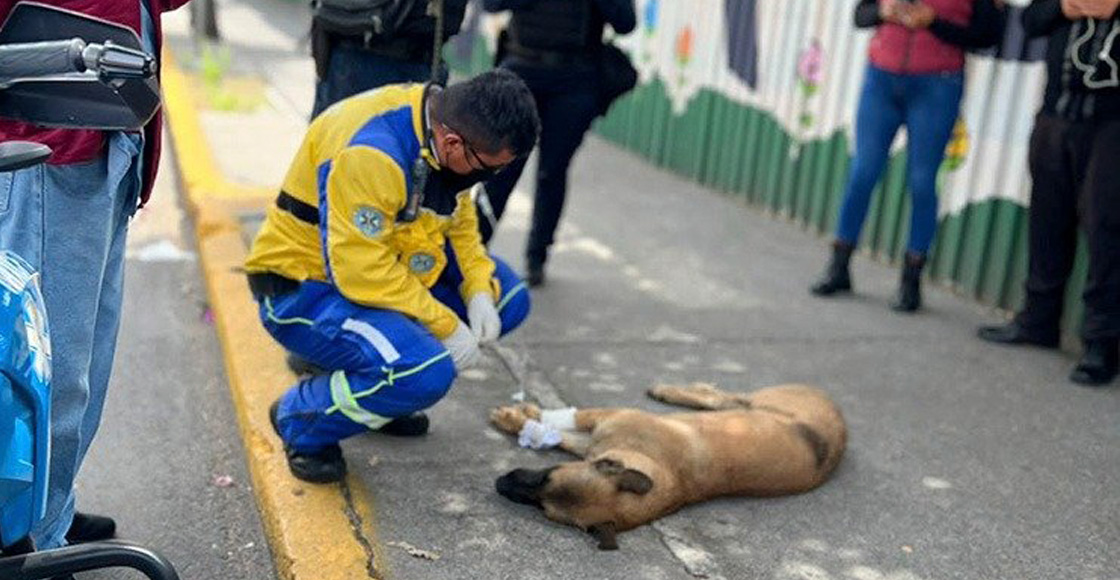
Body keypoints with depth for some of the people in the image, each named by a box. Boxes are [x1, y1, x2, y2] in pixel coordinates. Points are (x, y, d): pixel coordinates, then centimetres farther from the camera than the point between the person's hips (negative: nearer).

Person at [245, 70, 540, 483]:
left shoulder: (449, 128, -5)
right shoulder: (370, 153, -33)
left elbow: (460, 220, 8)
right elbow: (362, 271, -32)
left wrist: (479, 291, -8)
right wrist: (446, 325, -24)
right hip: (304, 286, -9)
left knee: (507, 298, 4)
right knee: (427, 373, -30)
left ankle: (390, 385, 15)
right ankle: (302, 419, -2)